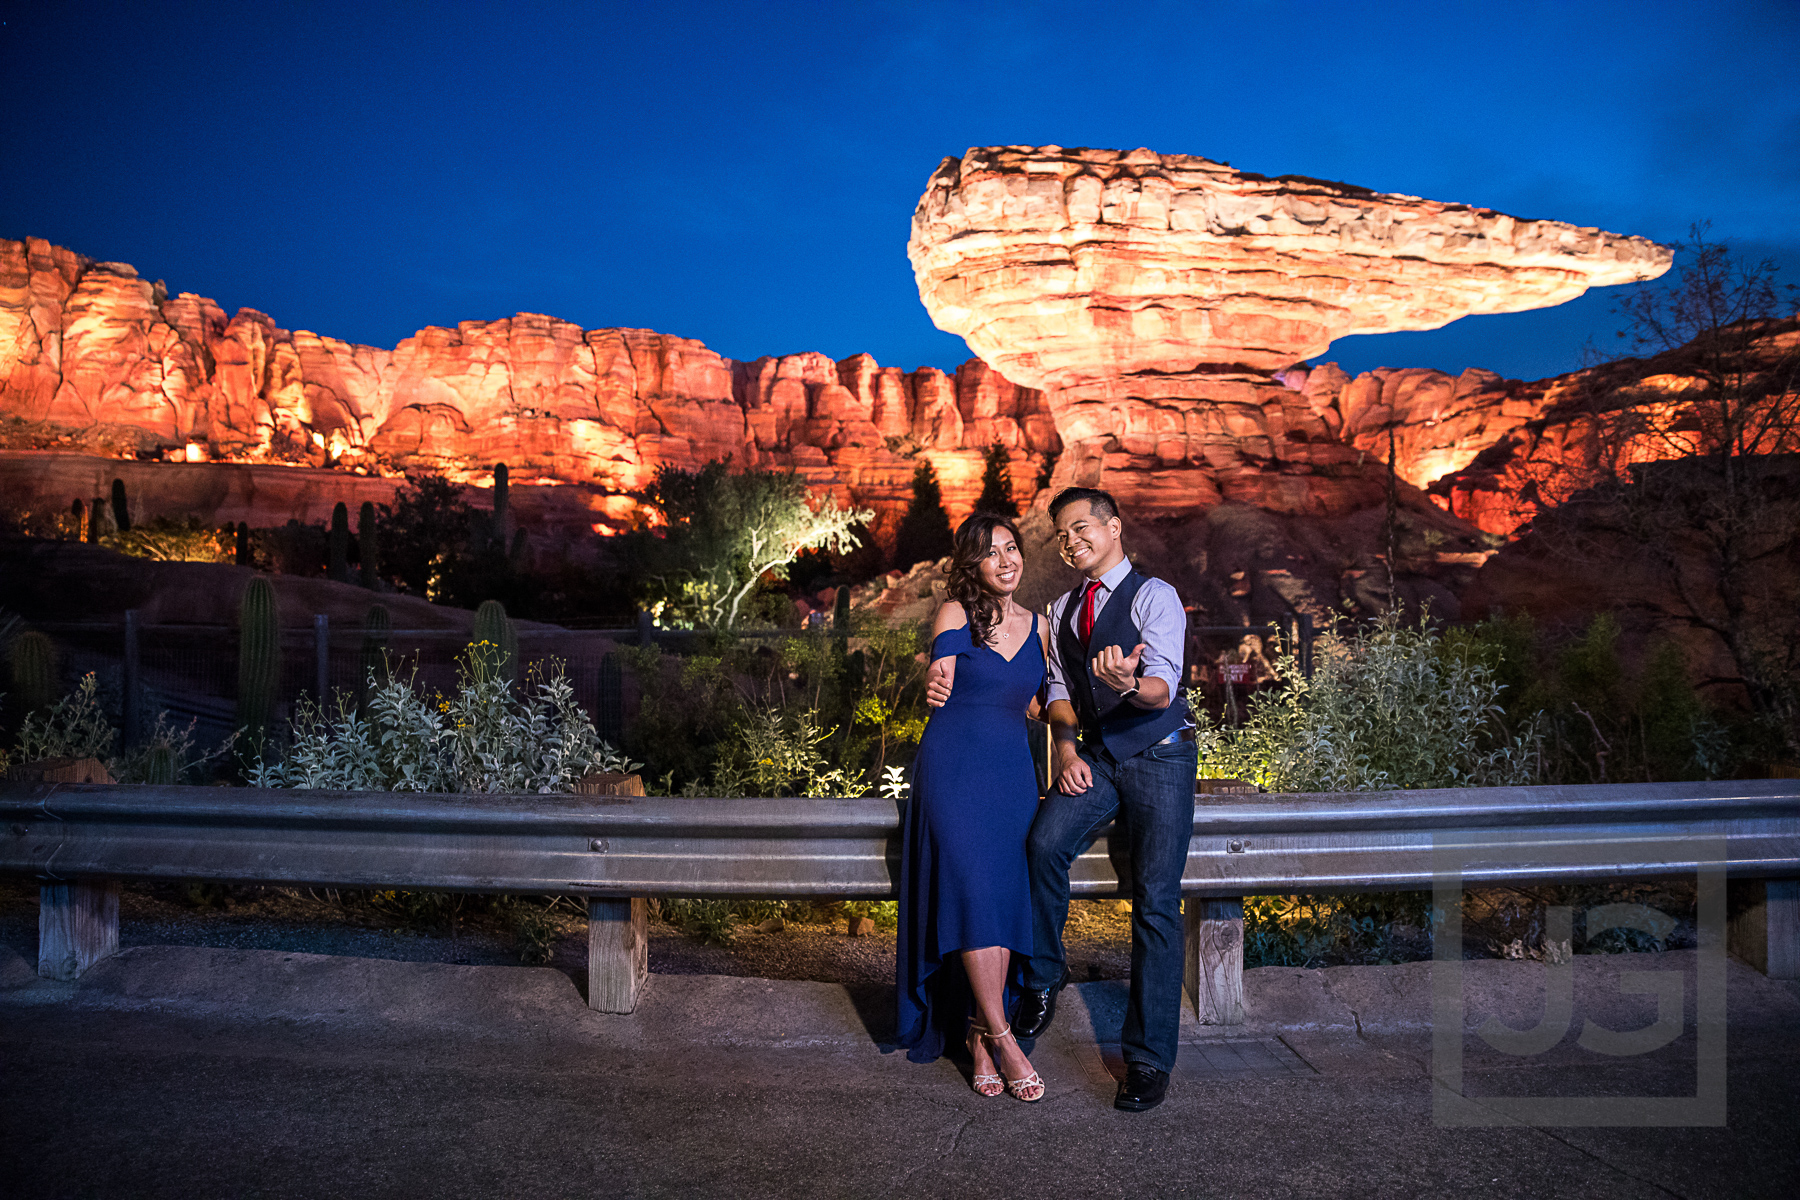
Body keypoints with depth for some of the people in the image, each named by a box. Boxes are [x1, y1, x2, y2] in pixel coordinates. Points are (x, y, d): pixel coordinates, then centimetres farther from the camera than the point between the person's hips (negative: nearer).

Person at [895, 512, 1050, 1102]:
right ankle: (1001, 1037, -4)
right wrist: (936, 685, -19)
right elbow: (938, 688, -2)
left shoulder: (1037, 626, 13)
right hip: (953, 769, -4)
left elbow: (1033, 705, 17)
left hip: (1013, 773, 4)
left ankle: (979, 1034, 9)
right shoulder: (954, 615, 1)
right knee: (973, 892, -12)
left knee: (1008, 897, -3)